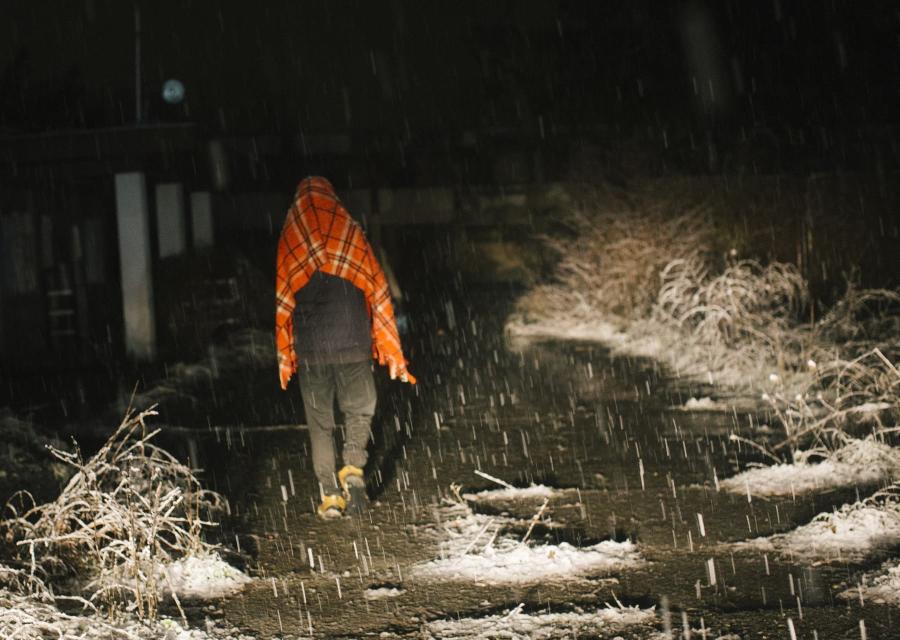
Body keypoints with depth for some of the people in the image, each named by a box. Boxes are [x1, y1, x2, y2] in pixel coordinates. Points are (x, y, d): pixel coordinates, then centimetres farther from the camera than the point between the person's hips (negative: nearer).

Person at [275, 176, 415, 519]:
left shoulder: (290, 242, -1)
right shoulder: (352, 236, 0)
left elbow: (283, 305, 1)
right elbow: (378, 294, 1)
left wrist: (285, 357, 9)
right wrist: (392, 352, 7)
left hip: (310, 350, 0)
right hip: (353, 347, 0)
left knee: (319, 421, 10)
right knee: (359, 409, 17)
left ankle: (329, 494, 5)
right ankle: (353, 468, -6)